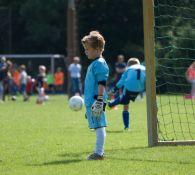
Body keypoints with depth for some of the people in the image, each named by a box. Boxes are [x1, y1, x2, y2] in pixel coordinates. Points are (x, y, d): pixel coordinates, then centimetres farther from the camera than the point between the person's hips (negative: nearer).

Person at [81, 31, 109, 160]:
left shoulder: (100, 64, -12)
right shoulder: (93, 64, 19)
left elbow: (102, 84, -18)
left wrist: (99, 100, -23)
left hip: (96, 101, -10)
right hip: (90, 101, 10)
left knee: (99, 126, -8)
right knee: (98, 127, 12)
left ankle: (99, 153, -8)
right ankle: (100, 151, 17)